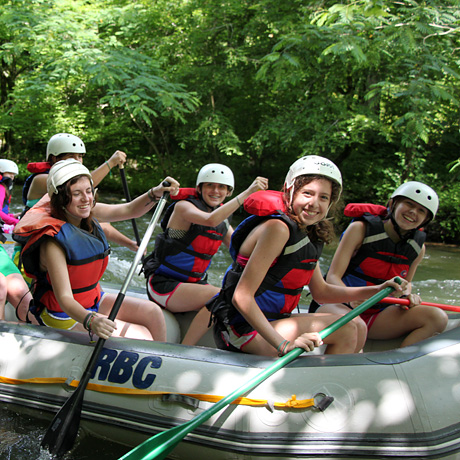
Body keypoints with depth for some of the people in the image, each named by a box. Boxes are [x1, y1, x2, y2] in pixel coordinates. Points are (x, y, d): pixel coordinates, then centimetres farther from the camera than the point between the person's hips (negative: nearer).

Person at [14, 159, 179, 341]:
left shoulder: (89, 213, -3)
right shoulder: (53, 241, -27)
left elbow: (129, 211, -2)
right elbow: (63, 298, -33)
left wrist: (155, 193, -22)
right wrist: (90, 321, -51)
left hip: (93, 300, 8)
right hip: (65, 316, -8)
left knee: (152, 313, -1)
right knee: (141, 337, -15)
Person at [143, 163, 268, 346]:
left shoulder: (223, 223, 11)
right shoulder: (183, 206, -12)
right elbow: (210, 220, -33)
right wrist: (247, 192, -36)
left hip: (194, 282, 8)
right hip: (164, 284, -7)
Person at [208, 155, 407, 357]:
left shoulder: (307, 235, 8)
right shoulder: (277, 228, -20)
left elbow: (320, 291, 18)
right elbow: (241, 297, -26)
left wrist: (376, 291, 9)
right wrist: (283, 344, -32)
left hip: (267, 322, 9)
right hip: (243, 330, -9)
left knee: (357, 331, 11)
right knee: (346, 329, -14)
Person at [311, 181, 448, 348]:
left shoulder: (418, 247, 6)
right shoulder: (361, 229, -8)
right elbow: (333, 277, -14)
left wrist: (408, 295, -4)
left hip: (377, 317, 5)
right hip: (341, 305, -5)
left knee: (437, 317, -19)